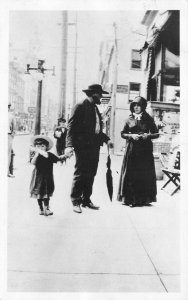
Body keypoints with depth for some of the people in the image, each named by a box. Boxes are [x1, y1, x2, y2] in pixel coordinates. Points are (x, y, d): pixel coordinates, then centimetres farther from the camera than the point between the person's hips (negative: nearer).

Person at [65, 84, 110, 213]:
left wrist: (106, 139, 13)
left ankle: (86, 200, 19)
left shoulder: (95, 108, 19)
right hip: (82, 146, -8)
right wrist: (70, 145, -22)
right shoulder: (80, 107, -6)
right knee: (80, 174, -4)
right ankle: (76, 202, 6)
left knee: (91, 175, 10)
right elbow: (71, 127, -12)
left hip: (94, 146, 8)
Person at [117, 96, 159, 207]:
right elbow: (123, 133, 8)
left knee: (144, 174, 1)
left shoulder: (149, 119, 4)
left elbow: (156, 134, 6)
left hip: (145, 149, 0)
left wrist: (148, 135, -13)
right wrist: (131, 136, -10)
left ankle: (143, 199, 11)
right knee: (131, 174, -1)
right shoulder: (129, 119, 7)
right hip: (131, 150, 1)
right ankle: (130, 198, 7)